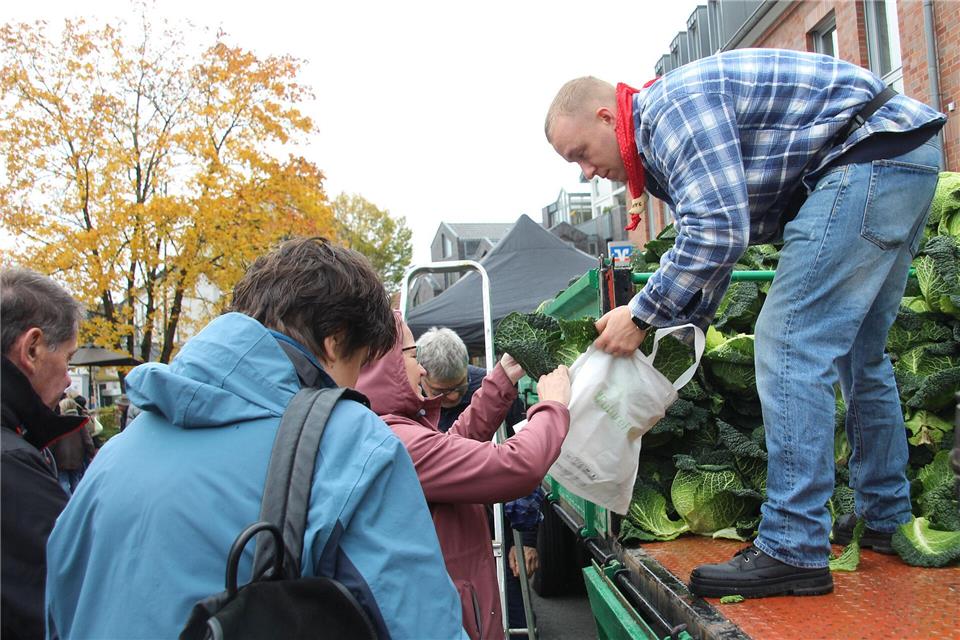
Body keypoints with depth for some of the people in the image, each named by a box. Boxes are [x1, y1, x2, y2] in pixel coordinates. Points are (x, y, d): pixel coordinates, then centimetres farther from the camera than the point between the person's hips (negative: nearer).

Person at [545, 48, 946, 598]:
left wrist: (642, 315, -15)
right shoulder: (664, 140, 16)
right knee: (857, 355, 15)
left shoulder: (671, 107, -16)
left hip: (869, 156, -11)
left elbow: (719, 233, -25)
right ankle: (887, 522, 28)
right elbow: (706, 239, 21)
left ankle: (794, 550, -10)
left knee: (791, 344, -14)